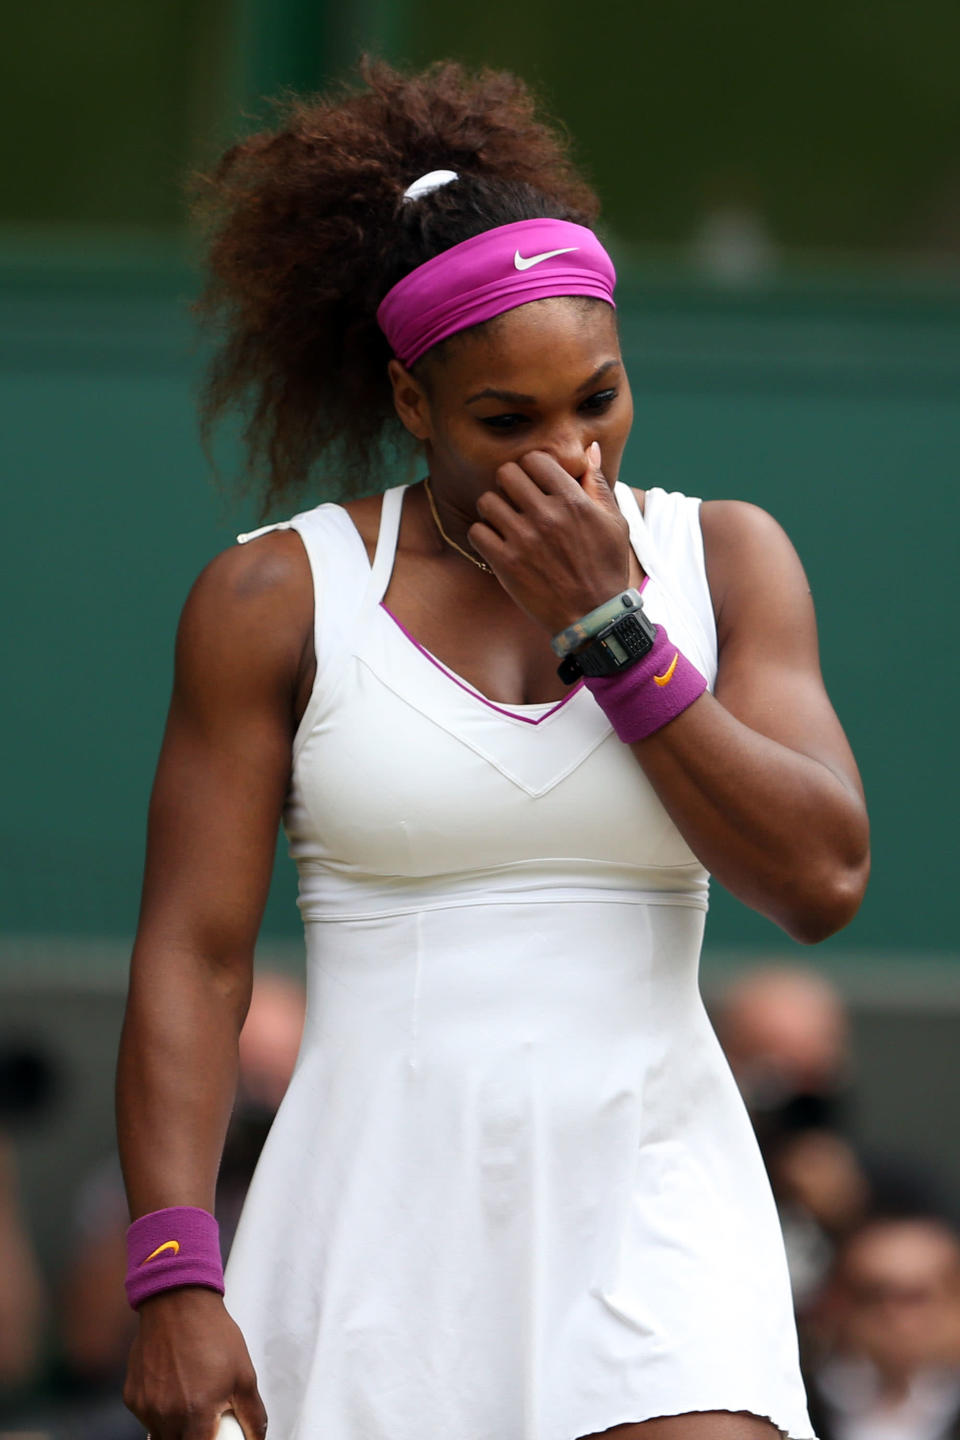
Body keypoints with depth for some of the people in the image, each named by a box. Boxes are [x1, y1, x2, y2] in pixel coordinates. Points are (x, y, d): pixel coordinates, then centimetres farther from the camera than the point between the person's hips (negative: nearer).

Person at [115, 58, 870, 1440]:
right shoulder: (275, 599, 2)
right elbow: (194, 953, -1)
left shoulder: (725, 560, 8)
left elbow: (822, 879, -4)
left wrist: (606, 627, -8)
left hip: (655, 1208, 1)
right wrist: (174, 1277, -12)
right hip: (377, 1211, -1)